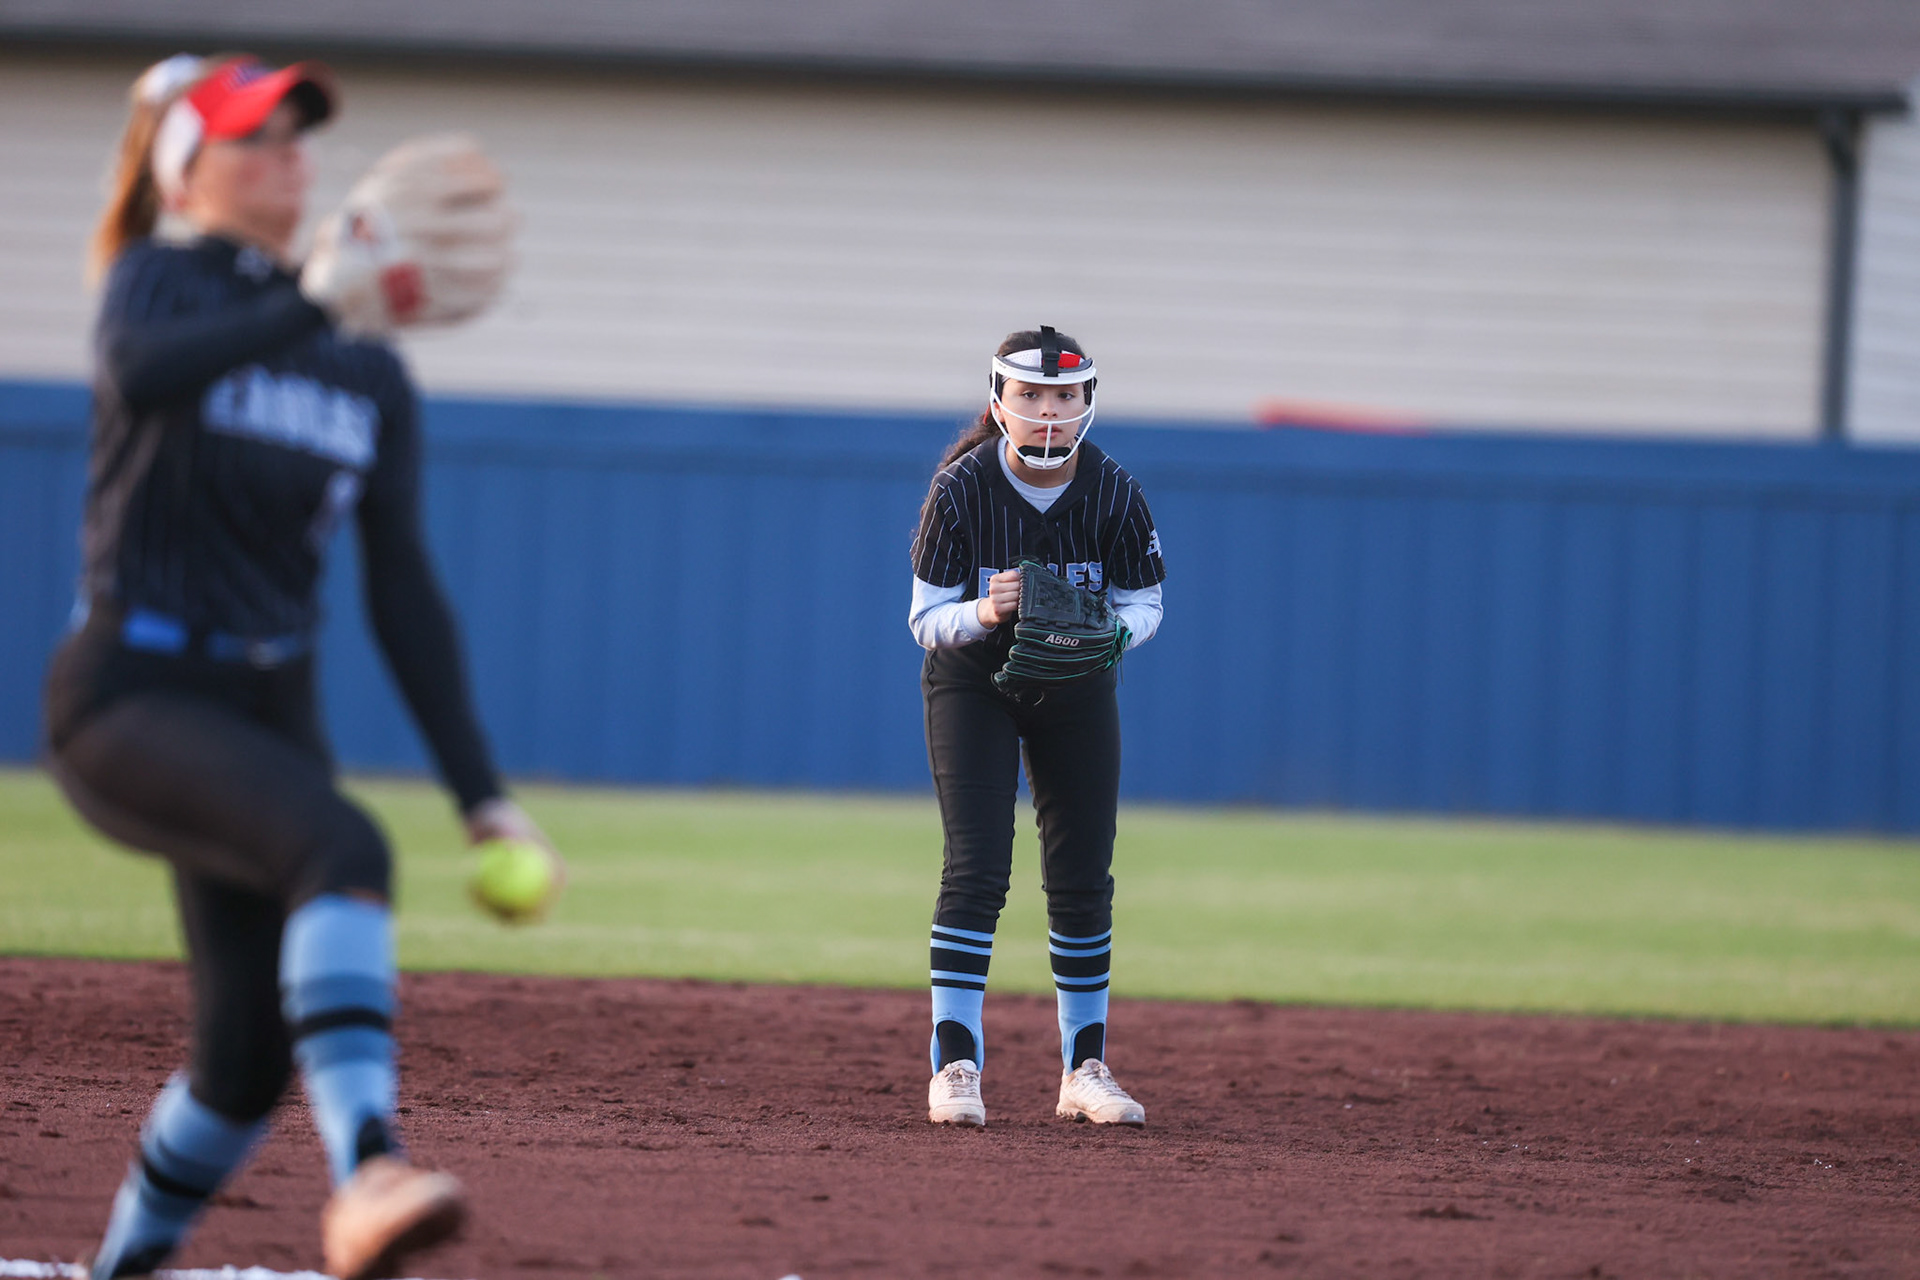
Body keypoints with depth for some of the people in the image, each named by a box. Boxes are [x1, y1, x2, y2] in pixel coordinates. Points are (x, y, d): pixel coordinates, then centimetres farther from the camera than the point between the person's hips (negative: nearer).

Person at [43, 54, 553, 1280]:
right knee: (340, 847, -32)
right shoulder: (160, 281, -2)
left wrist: (480, 790, 2)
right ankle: (369, 1167, -50)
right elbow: (140, 374, -28)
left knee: (252, 1053, 1)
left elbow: (403, 593, 9)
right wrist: (313, 311, -42)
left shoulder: (370, 372, 12)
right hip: (127, 703, -6)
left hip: (269, 712, 6)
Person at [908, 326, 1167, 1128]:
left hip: (1077, 687, 2)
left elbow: (1144, 604, -7)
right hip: (973, 683, -2)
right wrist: (982, 614, -39)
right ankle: (955, 1065, -10)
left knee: (1082, 879, 4)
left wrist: (1109, 630, -29)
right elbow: (927, 620, -18)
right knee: (975, 868, -14)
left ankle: (1085, 1069, 15)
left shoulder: (1113, 493, -19)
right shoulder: (960, 489, -23)